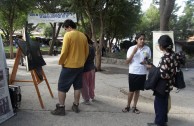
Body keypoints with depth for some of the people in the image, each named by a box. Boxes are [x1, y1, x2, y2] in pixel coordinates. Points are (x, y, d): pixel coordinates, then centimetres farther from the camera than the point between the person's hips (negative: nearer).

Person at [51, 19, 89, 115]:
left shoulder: (68, 35, -13)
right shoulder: (83, 36, 6)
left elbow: (64, 51, -17)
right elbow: (87, 52, 10)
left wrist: (61, 62, -3)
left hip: (69, 66, -6)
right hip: (80, 66, 6)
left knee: (62, 87, 4)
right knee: (77, 86, 15)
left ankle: (61, 108, 7)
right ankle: (75, 106, 23)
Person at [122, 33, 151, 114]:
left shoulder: (147, 49, 0)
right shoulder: (132, 48, -4)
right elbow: (127, 62, -6)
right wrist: (133, 53, -16)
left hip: (142, 73, 2)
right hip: (133, 72, -2)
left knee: (137, 90, 11)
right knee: (131, 90, 5)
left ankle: (134, 107, 22)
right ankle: (128, 106, 21)